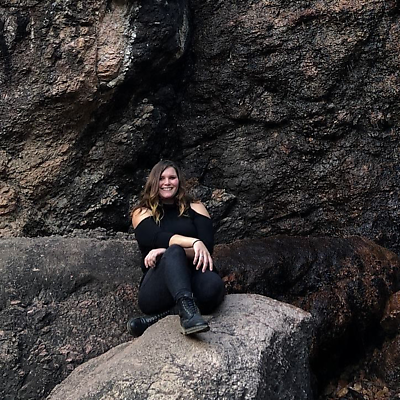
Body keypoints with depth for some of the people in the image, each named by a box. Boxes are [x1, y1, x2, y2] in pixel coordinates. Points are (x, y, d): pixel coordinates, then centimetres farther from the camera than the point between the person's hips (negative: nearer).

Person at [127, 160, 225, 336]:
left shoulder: (195, 208, 17)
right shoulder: (141, 213, 13)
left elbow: (207, 246, 0)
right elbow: (158, 238, -8)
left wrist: (167, 251, -16)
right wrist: (195, 242, -26)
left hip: (192, 279, 1)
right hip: (156, 291, -1)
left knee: (213, 284, -35)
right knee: (174, 251, -33)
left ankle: (159, 317, -28)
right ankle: (188, 311, -53)